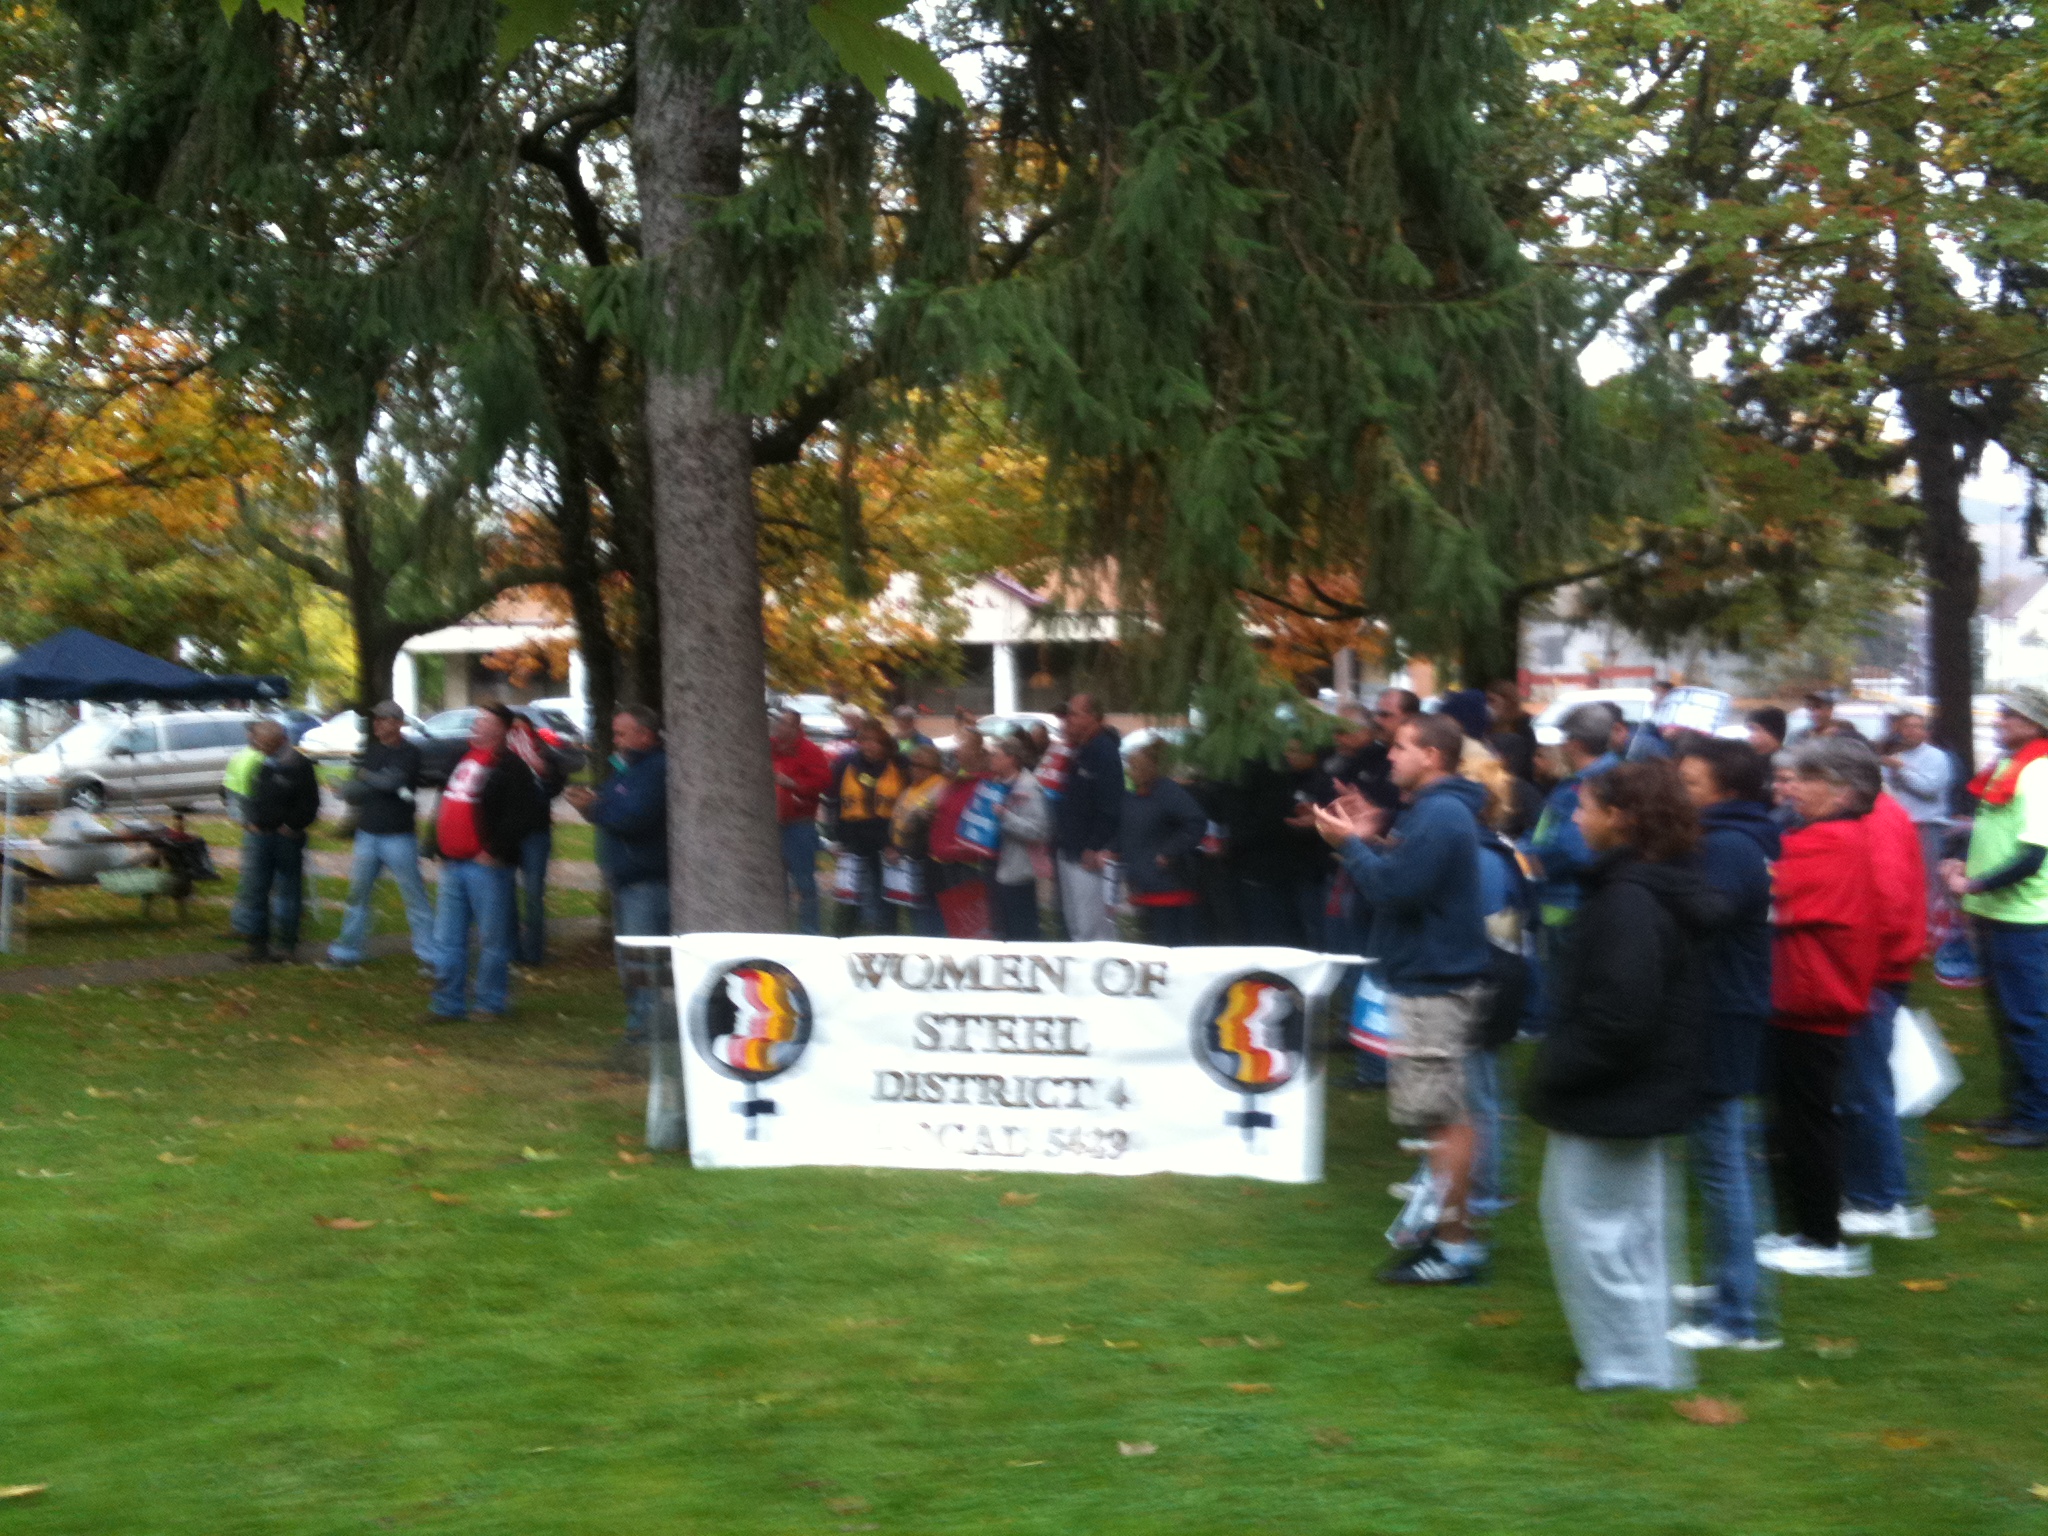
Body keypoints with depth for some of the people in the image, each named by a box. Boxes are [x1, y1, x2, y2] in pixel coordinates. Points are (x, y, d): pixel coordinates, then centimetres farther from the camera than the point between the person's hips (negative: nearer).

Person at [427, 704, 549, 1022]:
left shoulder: (510, 767, -10)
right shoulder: (463, 758, 16)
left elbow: (529, 812, -19)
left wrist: (496, 850, -17)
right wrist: (440, 847, 18)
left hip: (487, 865, -8)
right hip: (453, 863, 8)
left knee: (492, 938, -1)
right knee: (447, 939, 9)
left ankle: (491, 1004, 8)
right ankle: (449, 1004, 16)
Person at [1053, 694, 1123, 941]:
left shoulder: (1103, 751, -14)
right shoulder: (1078, 752, 16)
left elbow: (1109, 808, -20)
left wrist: (1095, 849, -21)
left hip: (1090, 857, -10)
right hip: (1070, 853, 10)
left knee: (1089, 927, -9)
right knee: (1075, 927, 14)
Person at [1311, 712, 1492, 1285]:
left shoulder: (1440, 816, -18)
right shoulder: (1431, 810, 16)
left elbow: (1395, 889, -24)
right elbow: (1401, 881, 16)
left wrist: (1351, 844, -12)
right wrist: (1368, 841, 5)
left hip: (1434, 986, -11)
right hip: (1426, 979, 11)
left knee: (1442, 1117, -6)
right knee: (1442, 1115, 16)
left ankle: (1456, 1246, -1)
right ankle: (1450, 1231, 24)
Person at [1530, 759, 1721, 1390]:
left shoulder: (1628, 898, -23)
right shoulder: (1665, 885, 9)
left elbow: (1618, 1013, -28)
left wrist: (1557, 1073, -16)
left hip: (1609, 1096, -10)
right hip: (1648, 1089, 10)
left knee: (1587, 1220, 0)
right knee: (1632, 1221, 19)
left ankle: (1628, 1361, 7)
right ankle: (1649, 1355, 29)